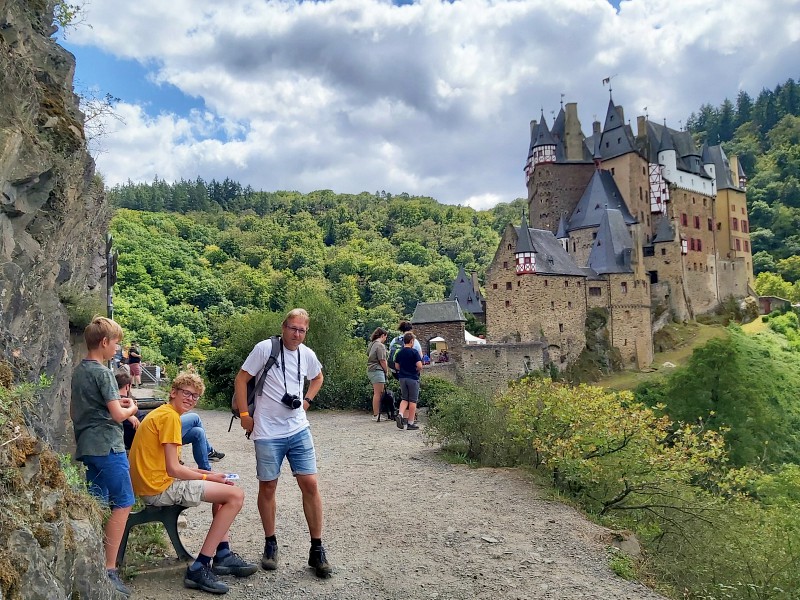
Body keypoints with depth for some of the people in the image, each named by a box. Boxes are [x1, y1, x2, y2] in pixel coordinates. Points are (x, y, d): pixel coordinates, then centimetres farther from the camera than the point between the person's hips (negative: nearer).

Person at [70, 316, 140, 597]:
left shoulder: (78, 371, 12)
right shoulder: (103, 372, -14)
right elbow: (117, 414, -18)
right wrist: (132, 408, 3)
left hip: (86, 446, 9)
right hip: (106, 446, -9)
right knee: (123, 504, -3)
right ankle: (109, 570, -2)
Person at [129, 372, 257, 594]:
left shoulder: (161, 413, 16)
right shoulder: (170, 416, -15)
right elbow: (173, 469, -19)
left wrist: (205, 473, 7)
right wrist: (208, 477, -7)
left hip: (153, 484, 11)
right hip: (160, 488, -11)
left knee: (222, 490, 22)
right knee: (235, 495, -13)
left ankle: (223, 556, 20)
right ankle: (199, 569, -10)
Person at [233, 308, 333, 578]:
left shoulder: (307, 354, 3)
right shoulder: (265, 348, -9)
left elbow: (317, 377, 24)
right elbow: (241, 379, -3)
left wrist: (307, 400, 9)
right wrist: (244, 415, -5)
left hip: (299, 431, 3)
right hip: (267, 434, -3)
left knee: (310, 484, -2)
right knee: (267, 487, 7)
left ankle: (317, 549, 10)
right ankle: (270, 544, 28)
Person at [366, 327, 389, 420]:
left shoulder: (371, 344, 14)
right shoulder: (380, 345, -14)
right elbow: (382, 361, -15)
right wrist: (386, 371, -1)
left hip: (370, 370, 10)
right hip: (377, 371, -10)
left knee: (377, 393, 14)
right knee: (378, 394, -5)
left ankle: (375, 413, 18)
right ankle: (376, 415, -3)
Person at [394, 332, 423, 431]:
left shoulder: (399, 353, 6)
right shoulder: (414, 352, -11)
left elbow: (397, 367, 11)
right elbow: (419, 366, -17)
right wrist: (416, 370, 3)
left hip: (402, 378, 5)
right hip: (413, 378, -5)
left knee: (404, 399, 16)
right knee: (413, 401, 2)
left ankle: (400, 415, -8)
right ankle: (410, 423, 4)